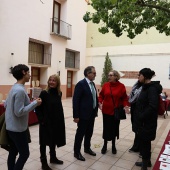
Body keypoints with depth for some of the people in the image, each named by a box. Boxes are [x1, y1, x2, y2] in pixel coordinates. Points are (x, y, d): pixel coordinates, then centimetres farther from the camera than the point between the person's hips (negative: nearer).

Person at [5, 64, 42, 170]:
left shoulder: (14, 88, 7)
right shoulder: (20, 90, -23)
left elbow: (6, 105, 15)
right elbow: (19, 112, -25)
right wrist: (35, 103, -19)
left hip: (11, 127, 9)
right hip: (18, 128, -9)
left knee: (13, 152, 18)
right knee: (24, 154, 3)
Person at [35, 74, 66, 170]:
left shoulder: (59, 93, 1)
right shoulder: (44, 93, -14)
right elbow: (38, 108, -11)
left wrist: (60, 119, 8)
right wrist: (41, 120, -14)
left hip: (57, 121, 6)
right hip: (46, 122, -5)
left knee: (54, 140, 19)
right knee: (44, 142, 8)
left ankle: (53, 158, 39)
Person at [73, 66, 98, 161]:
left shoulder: (93, 84, 9)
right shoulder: (81, 84, -16)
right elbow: (76, 100, -18)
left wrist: (96, 110, 13)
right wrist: (76, 115, -19)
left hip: (92, 113, 8)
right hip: (84, 114, -8)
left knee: (89, 133, 19)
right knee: (80, 133, 6)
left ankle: (87, 148, 38)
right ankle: (77, 152, 22)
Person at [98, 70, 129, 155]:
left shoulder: (121, 86, -7)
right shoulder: (105, 85, -2)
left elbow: (124, 98, -2)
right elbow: (101, 95, 3)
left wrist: (125, 106, -17)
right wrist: (100, 103, -13)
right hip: (106, 110, 1)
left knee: (114, 128, 11)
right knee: (106, 128, 7)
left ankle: (113, 146, 31)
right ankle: (105, 145, 26)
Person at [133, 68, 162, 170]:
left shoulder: (152, 88, -19)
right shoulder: (147, 87, 10)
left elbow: (153, 106, -29)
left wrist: (141, 117, -21)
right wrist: (139, 117, 11)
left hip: (147, 122, -9)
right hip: (143, 121, 9)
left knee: (144, 143, 4)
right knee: (144, 142, 19)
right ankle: (146, 161, 36)